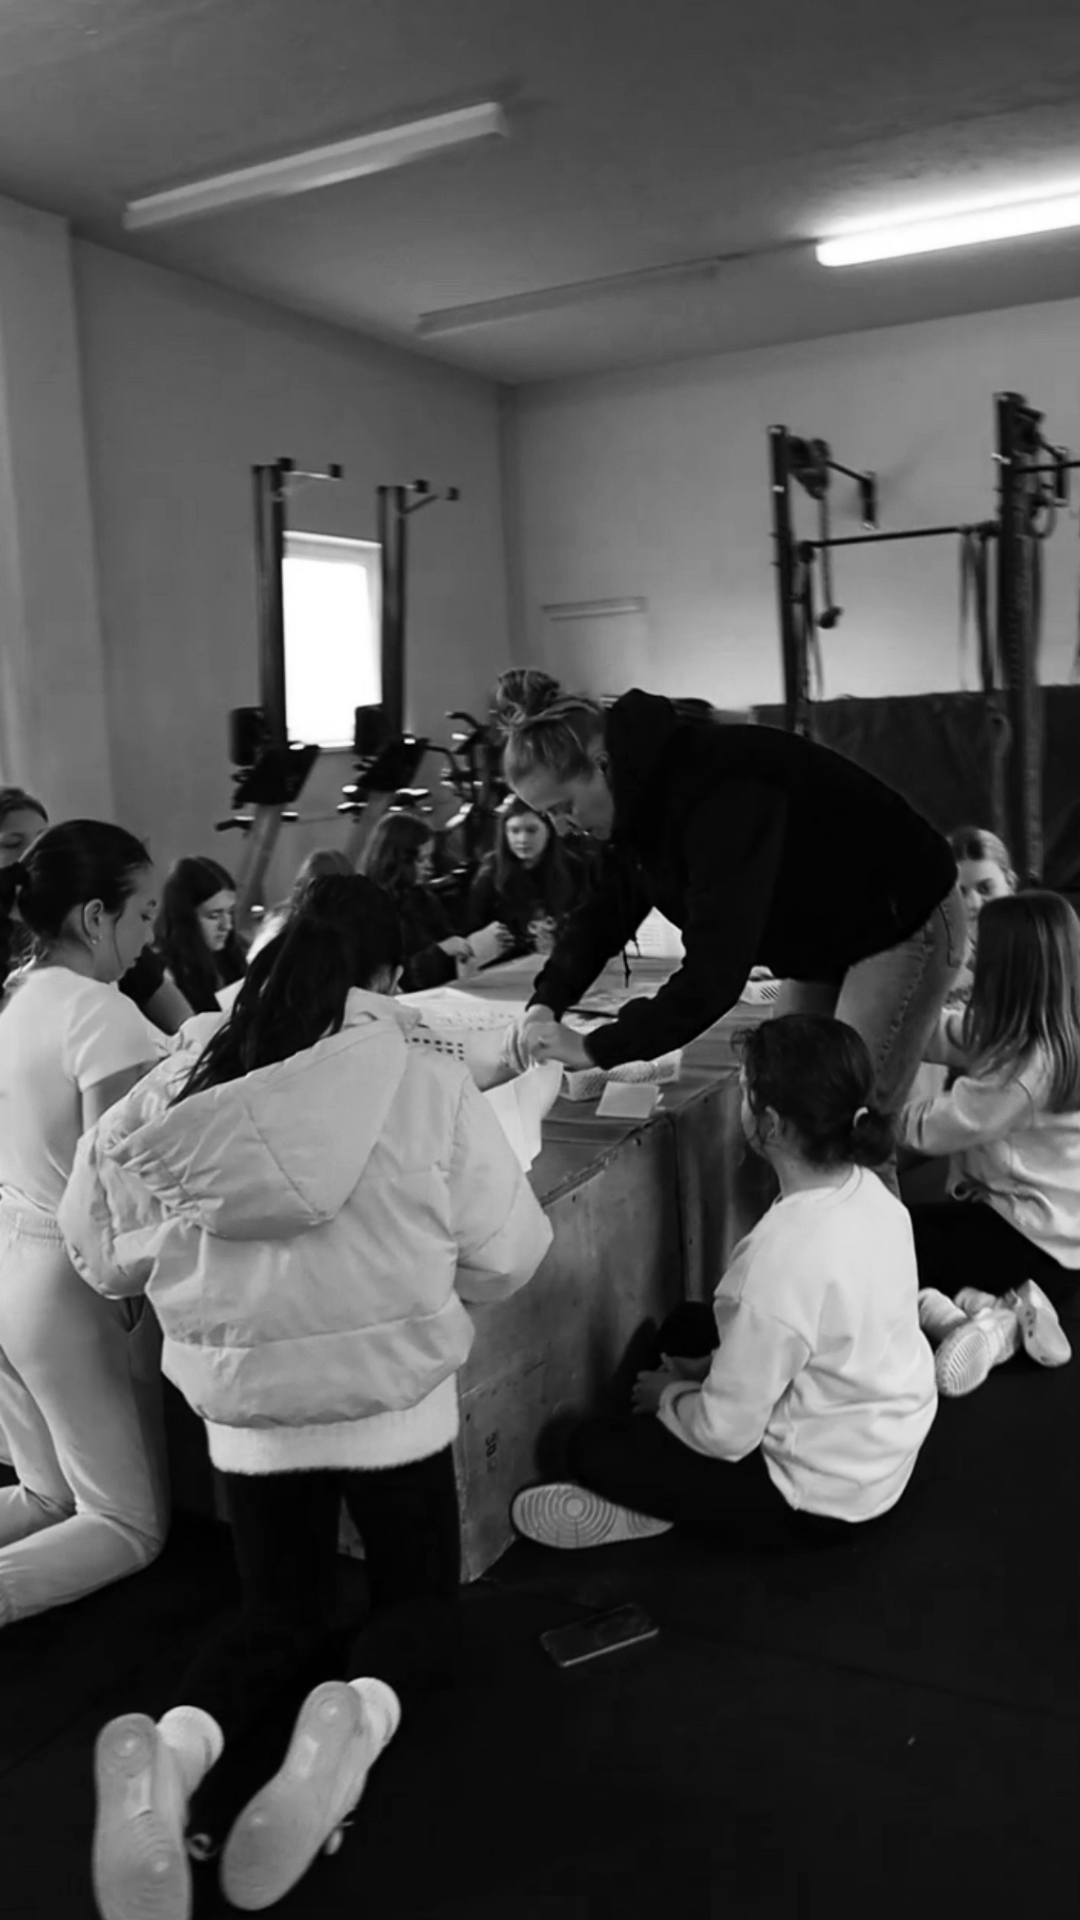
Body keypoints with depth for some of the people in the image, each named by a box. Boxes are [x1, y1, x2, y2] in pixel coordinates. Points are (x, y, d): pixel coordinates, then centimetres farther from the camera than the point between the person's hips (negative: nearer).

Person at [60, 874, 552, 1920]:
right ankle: (355, 1716, -12)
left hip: (243, 1404, 3)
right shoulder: (431, 1089, -16)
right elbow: (507, 1256, -7)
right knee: (419, 1594, 22)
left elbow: (102, 1249, 3)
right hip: (391, 1396, -2)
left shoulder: (179, 1089, -8)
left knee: (277, 1612, 21)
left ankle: (173, 1746, -11)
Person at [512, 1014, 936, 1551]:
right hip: (888, 1439, 8)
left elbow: (725, 1434, -24)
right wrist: (714, 1366, 7)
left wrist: (668, 1396, -5)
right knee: (686, 1326, 22)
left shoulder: (782, 1257, -35)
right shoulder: (871, 1193, -9)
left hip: (825, 1492, -8)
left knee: (594, 1448, 1)